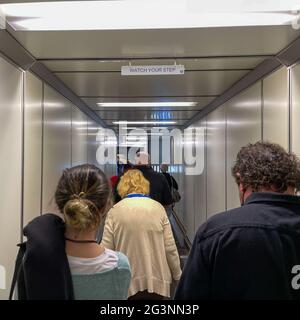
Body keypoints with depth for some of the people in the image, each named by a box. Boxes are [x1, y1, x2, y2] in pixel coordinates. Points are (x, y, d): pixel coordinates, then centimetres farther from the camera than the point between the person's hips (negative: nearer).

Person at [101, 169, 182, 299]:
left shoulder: (114, 211, -6)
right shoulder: (158, 207, -4)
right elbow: (170, 248, -4)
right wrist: (177, 275, 10)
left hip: (128, 282, -1)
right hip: (156, 280, 1)